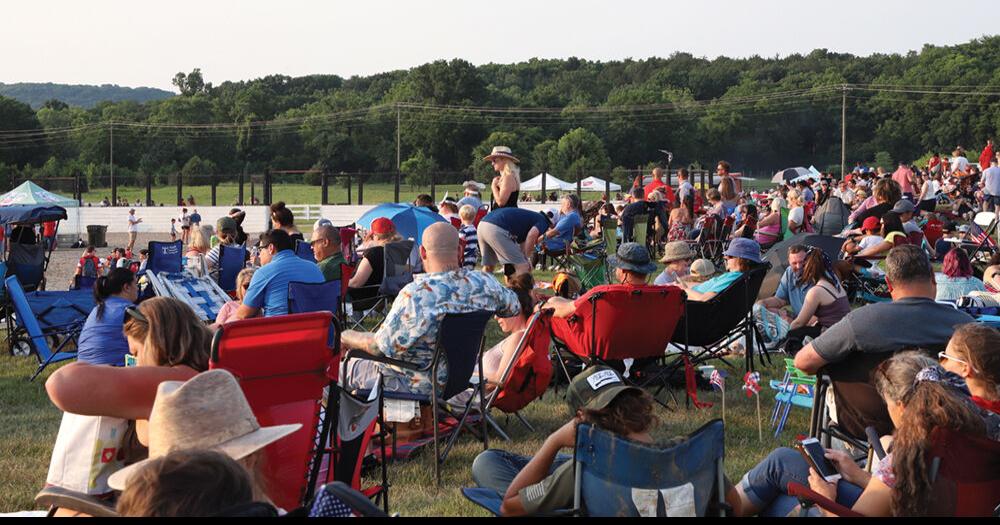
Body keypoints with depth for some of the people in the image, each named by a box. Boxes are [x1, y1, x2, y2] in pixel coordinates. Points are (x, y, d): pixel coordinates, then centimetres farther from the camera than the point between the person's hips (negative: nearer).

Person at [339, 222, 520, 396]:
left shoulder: (416, 294, -30)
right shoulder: (485, 284, -13)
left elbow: (381, 346, -23)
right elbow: (514, 307, 8)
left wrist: (347, 338, -4)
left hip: (415, 386, -7)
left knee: (343, 368, 15)